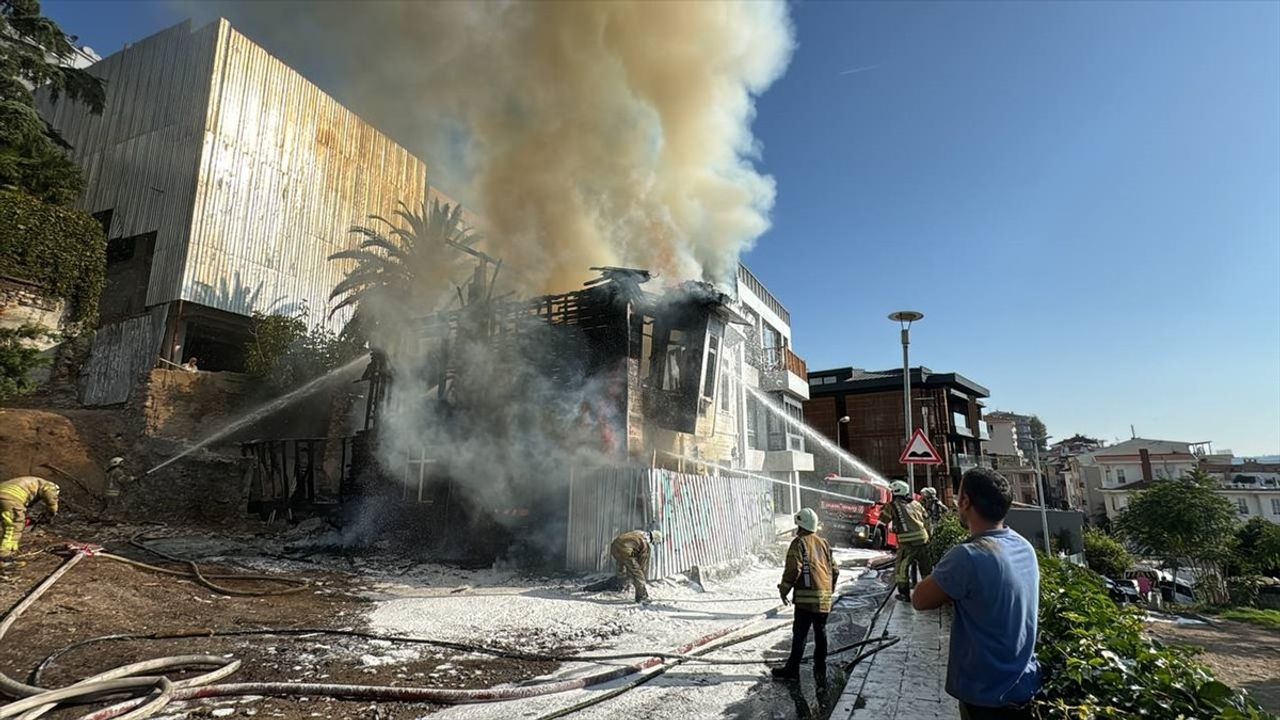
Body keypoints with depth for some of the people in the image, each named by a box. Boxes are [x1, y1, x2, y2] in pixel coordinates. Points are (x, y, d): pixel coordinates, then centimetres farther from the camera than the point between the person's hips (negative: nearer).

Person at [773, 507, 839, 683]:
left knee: (800, 633, 0)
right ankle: (820, 671, 20)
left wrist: (784, 589, -4)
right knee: (820, 632, 14)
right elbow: (835, 570, 15)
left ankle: (792, 669, 6)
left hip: (807, 597, -7)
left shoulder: (799, 543, -7)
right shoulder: (823, 543, 13)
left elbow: (793, 569, -15)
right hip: (824, 599, 7)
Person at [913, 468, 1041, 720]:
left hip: (986, 695, -7)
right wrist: (954, 588, -4)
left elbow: (920, 600, -16)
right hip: (1022, 685, 7)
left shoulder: (968, 556, -29)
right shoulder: (1025, 547, -3)